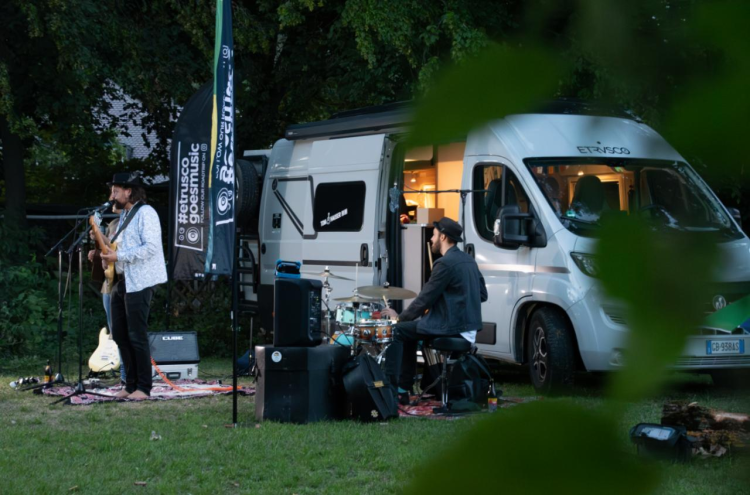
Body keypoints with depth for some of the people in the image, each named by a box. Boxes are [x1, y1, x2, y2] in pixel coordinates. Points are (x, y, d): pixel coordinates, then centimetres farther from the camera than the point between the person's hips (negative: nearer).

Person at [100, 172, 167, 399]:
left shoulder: (145, 213, -11)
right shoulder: (124, 215, 19)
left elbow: (151, 247, -21)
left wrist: (118, 256, -21)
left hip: (139, 282, -10)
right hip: (121, 281, 10)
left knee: (137, 336, -7)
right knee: (119, 335, 10)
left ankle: (143, 387, 0)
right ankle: (130, 384, 17)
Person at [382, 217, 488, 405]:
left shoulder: (444, 264, -16)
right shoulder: (468, 260, 12)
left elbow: (425, 299, -14)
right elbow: (482, 294, 18)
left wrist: (400, 318, -2)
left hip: (450, 328, -10)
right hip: (469, 327, 10)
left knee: (397, 331, 0)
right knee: (407, 332, 23)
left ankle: (390, 388, 0)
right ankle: (403, 389, 24)